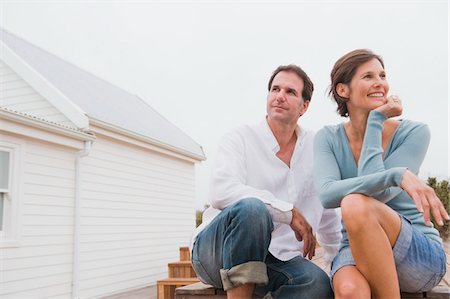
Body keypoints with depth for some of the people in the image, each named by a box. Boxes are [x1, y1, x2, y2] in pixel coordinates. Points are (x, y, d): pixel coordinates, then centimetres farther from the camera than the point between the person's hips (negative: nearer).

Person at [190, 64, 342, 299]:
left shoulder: (315, 149, 9)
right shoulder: (241, 138, -5)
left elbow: (326, 210, 23)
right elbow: (222, 192, -23)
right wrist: (290, 212, -21)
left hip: (274, 259, 4)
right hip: (213, 251, -3)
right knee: (251, 207, -35)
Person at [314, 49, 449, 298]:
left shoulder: (414, 133, -6)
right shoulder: (328, 138, -1)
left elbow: (378, 195, -19)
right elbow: (327, 195, -21)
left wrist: (376, 121, -15)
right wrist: (396, 175, -34)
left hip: (422, 254, 0)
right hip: (355, 248, 0)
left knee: (356, 205, -32)